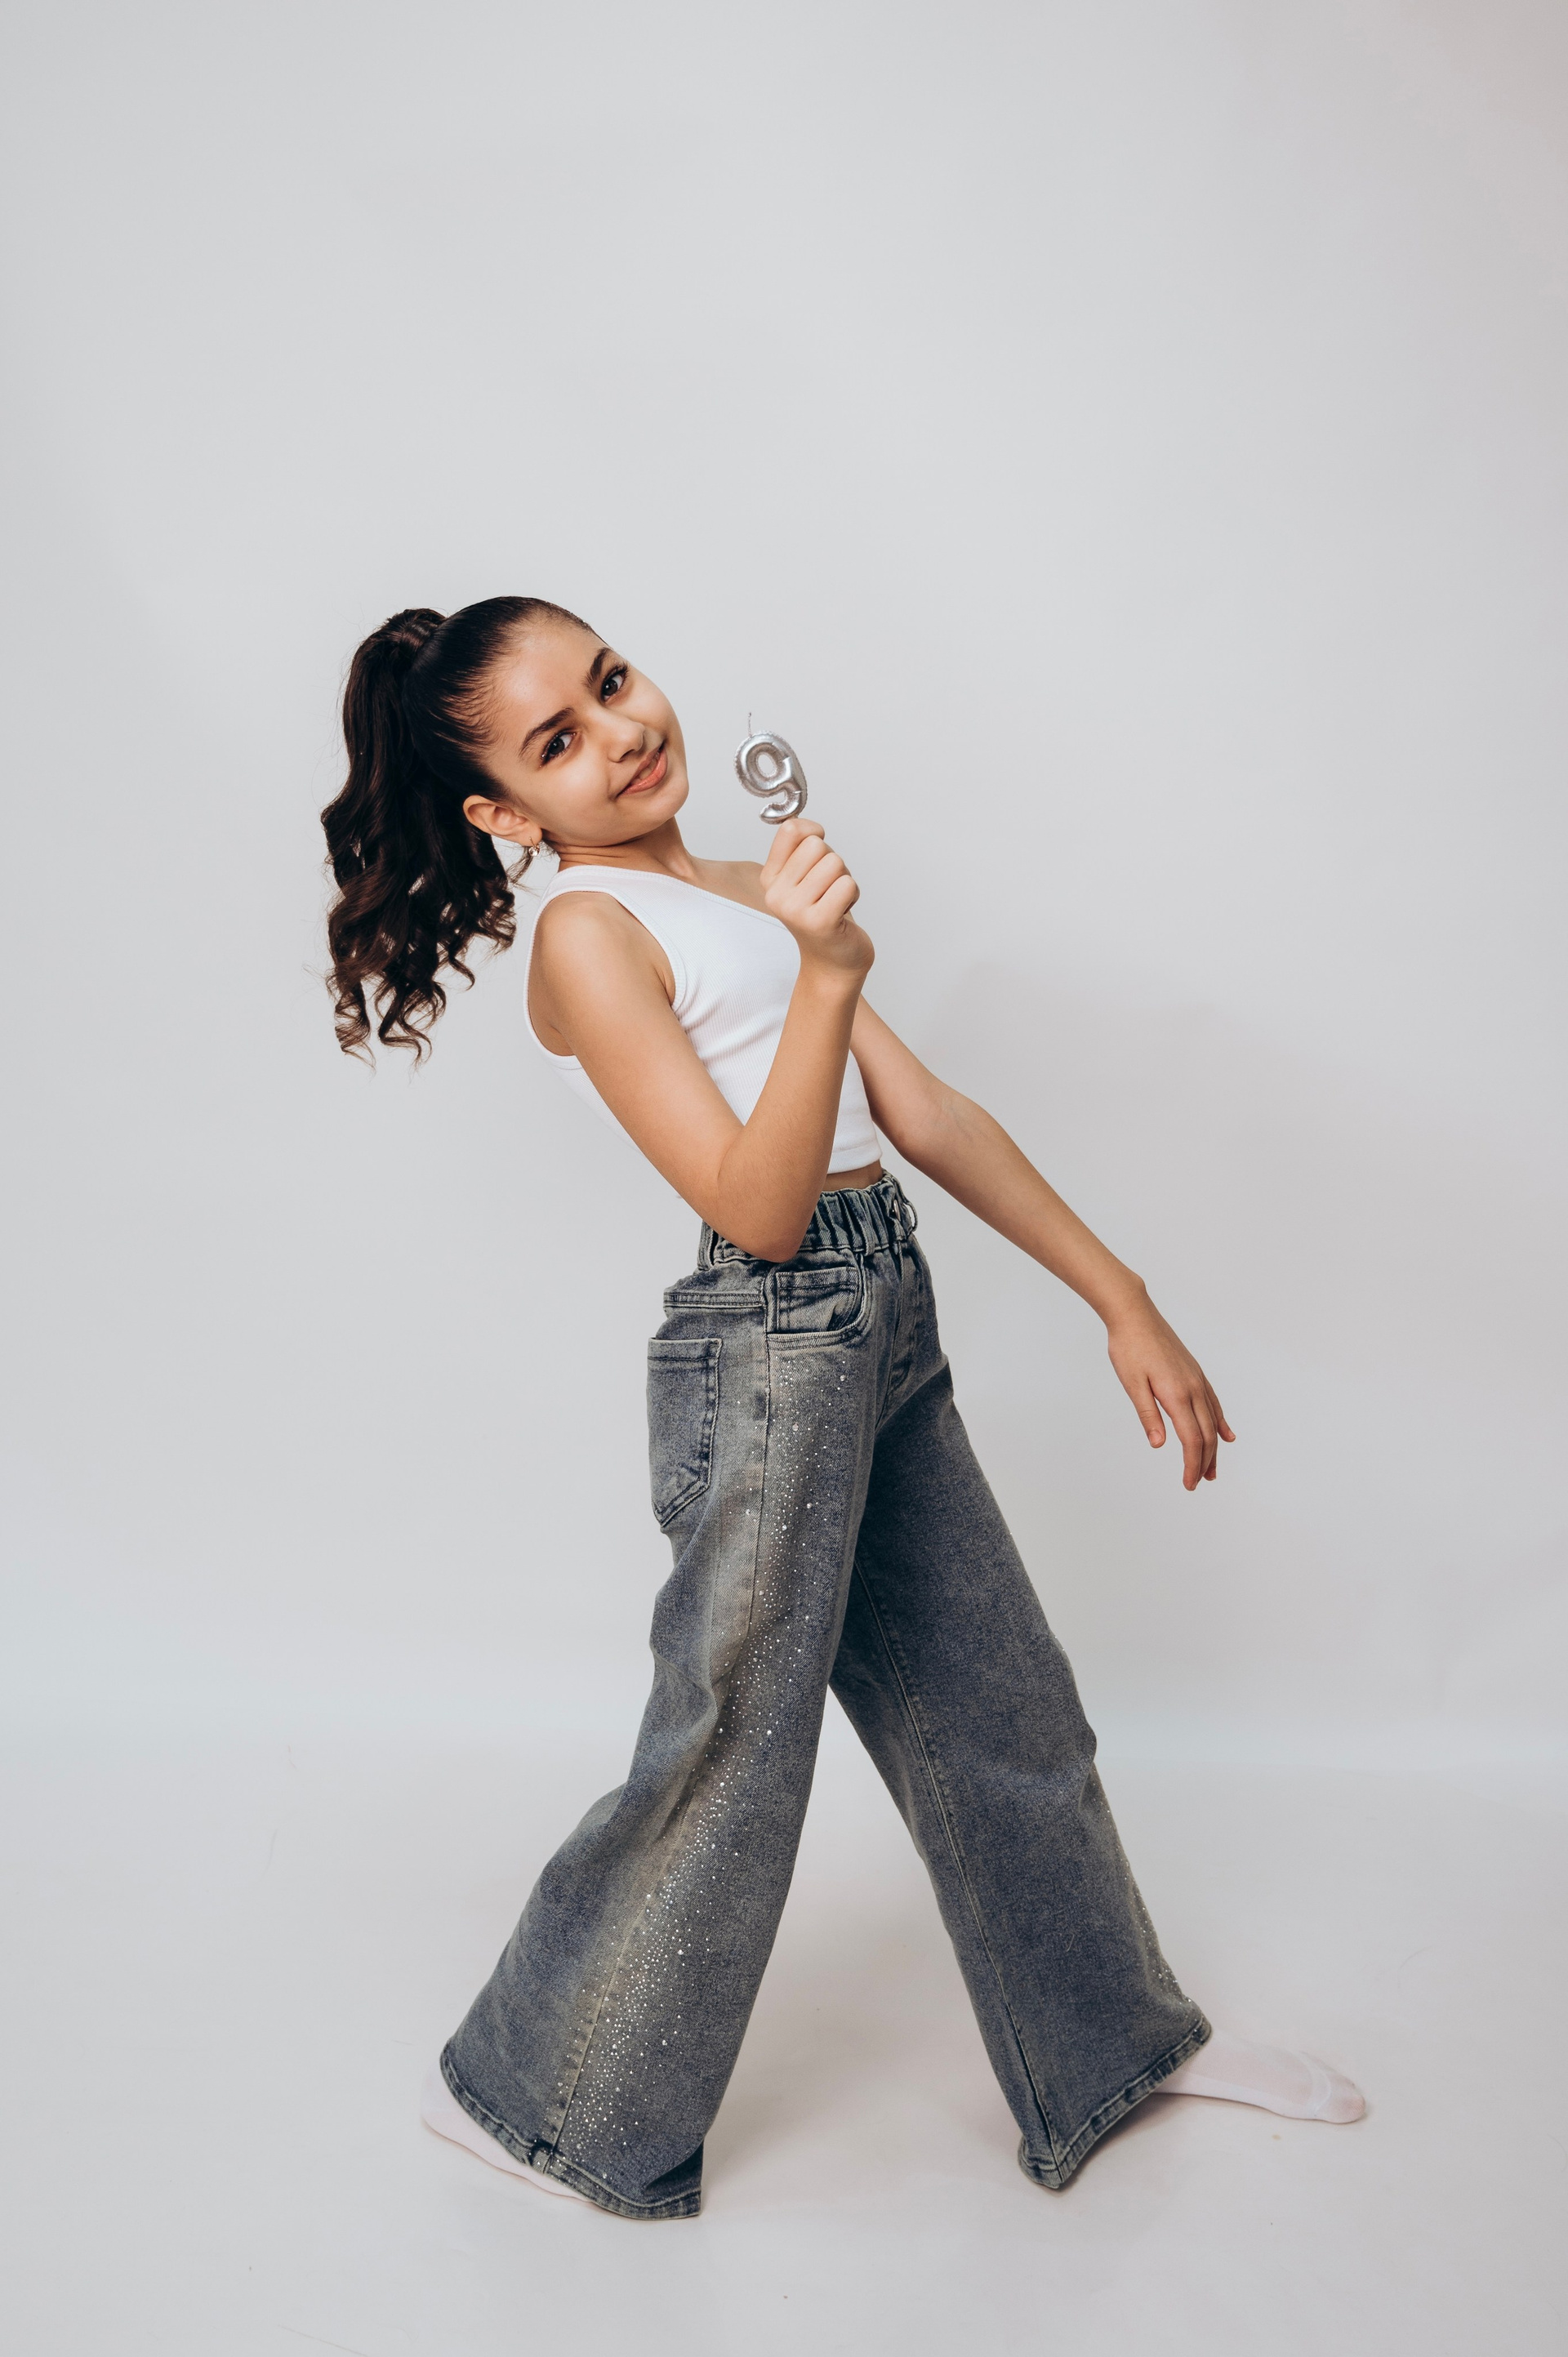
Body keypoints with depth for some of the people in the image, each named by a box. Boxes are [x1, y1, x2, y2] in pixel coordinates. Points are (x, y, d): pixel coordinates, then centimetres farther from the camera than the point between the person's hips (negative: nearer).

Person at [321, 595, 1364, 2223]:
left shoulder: (752, 895, 14)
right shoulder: (588, 931, -11)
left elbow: (929, 1120, 12)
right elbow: (757, 1207, -17)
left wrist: (1121, 1298, 9)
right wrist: (828, 975, -28)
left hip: (885, 1335, 8)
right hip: (771, 1353, -8)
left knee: (998, 1709, 18)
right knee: (727, 1757, 4)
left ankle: (1115, 2043, 39)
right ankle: (529, 2095, 28)